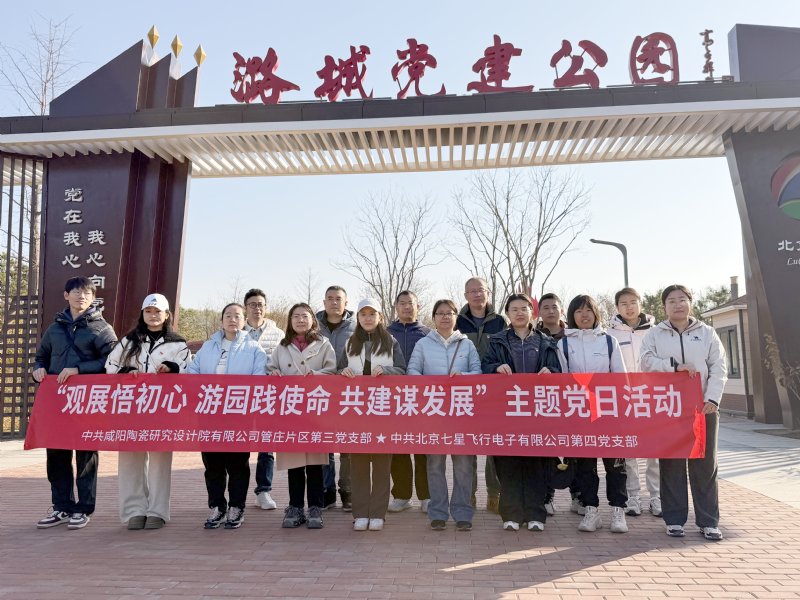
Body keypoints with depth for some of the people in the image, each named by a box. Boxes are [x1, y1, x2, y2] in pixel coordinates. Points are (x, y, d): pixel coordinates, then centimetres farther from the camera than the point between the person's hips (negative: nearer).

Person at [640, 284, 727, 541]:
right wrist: (675, 365, -17)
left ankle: (708, 521, 13)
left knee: (705, 464, 4)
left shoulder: (707, 333, 8)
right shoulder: (654, 334, 7)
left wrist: (712, 398, -10)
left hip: (702, 407, 1)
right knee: (671, 464, 4)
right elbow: (647, 361, -6)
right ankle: (674, 519, 13)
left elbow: (718, 368, 2)